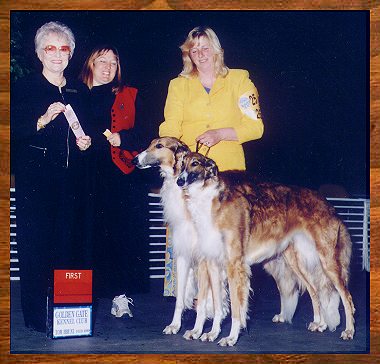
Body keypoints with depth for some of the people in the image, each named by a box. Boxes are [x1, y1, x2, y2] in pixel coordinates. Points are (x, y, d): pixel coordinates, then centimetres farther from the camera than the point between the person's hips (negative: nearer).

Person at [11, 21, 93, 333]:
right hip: (36, 179, -4)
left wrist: (86, 143, 2)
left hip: (73, 180, 4)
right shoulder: (24, 88, 2)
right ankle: (37, 315, 2)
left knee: (72, 242, 0)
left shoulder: (80, 91, 16)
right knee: (36, 244, -5)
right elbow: (13, 131, -7)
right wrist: (43, 120, -19)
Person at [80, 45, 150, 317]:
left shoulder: (130, 96, 15)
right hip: (89, 176, 0)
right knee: (94, 235, -4)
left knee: (125, 234, -5)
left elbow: (141, 134, 8)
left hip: (125, 174, 1)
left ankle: (121, 294, -2)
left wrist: (122, 138, -9)